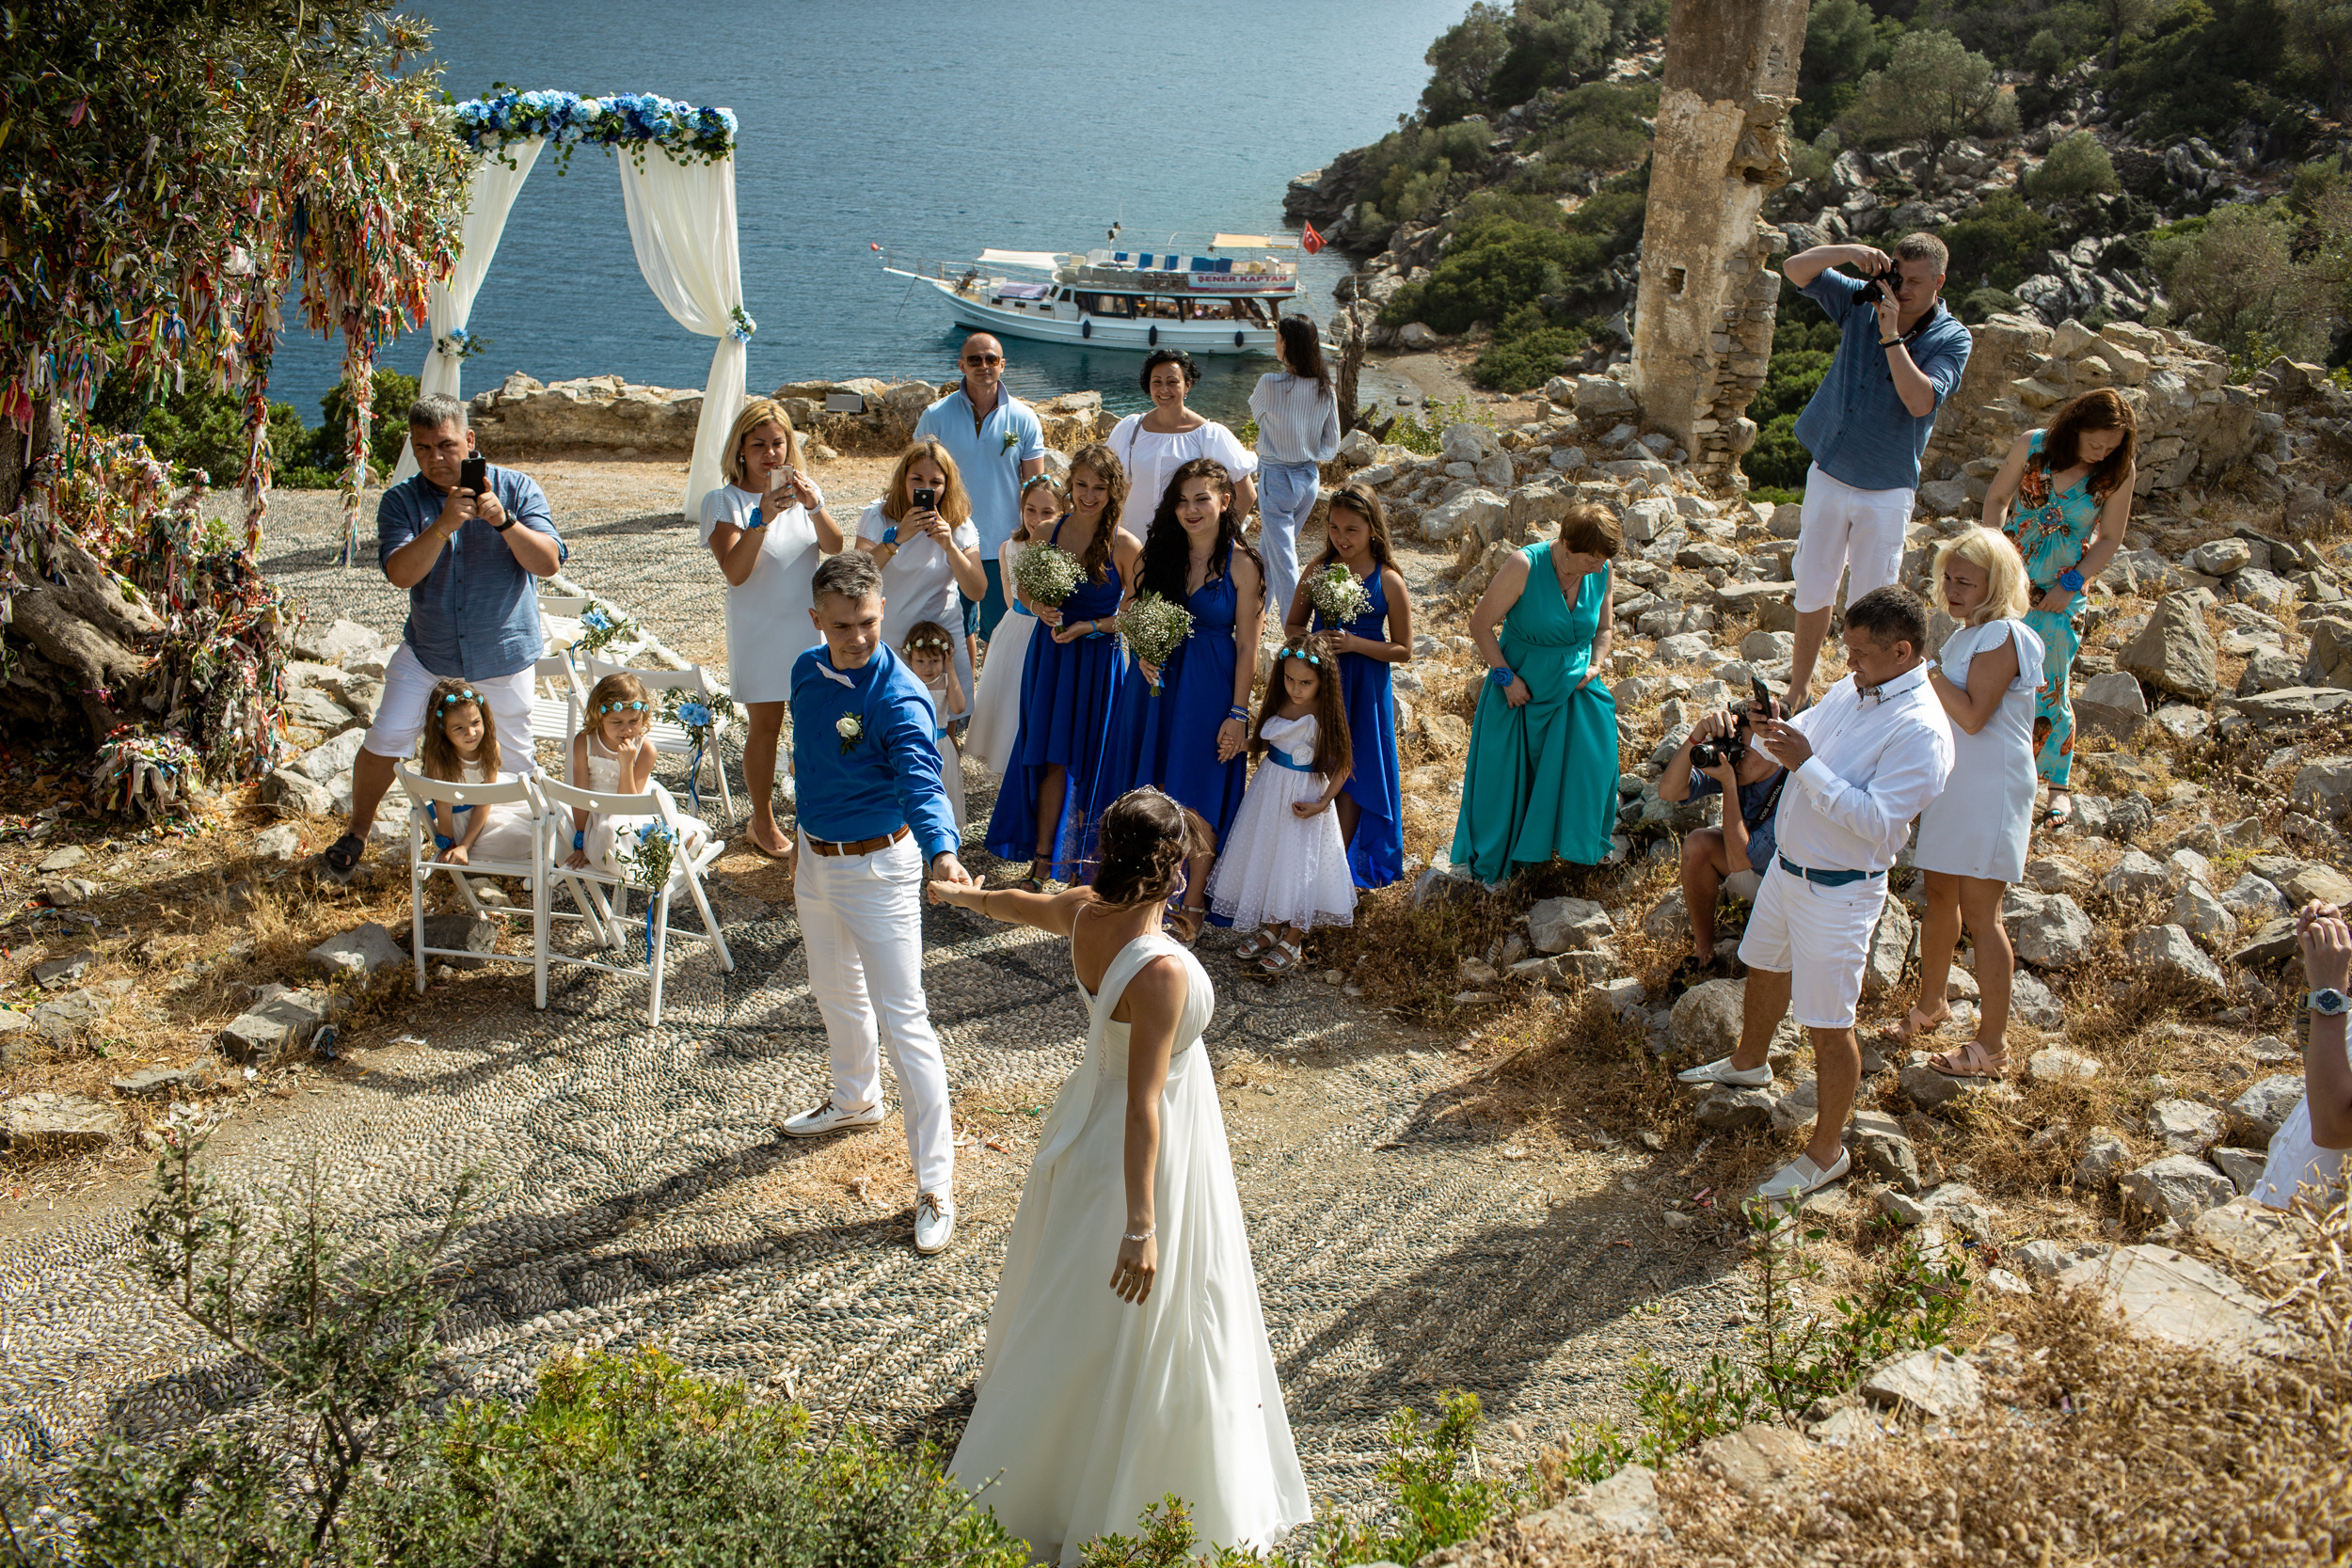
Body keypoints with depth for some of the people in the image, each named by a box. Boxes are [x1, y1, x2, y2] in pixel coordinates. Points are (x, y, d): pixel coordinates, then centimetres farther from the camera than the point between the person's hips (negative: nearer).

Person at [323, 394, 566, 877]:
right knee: (385, 740, -4)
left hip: (504, 651, -1)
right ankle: (356, 833, 18)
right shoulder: (401, 501, -6)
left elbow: (548, 563, -16)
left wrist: (503, 521, -30)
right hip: (428, 650, 1)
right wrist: (443, 525, -33)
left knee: (514, 755, 7)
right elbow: (400, 573, -19)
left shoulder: (516, 488, -8)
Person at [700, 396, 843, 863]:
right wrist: (762, 518, -33)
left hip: (811, 625, 3)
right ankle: (762, 823, 20)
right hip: (760, 630, -3)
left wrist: (815, 506, -31)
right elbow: (734, 571, -20)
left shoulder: (800, 490, 2)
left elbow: (834, 546, -12)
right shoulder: (724, 501, -9)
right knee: (765, 726, 5)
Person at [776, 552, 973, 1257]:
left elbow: (921, 779, -42)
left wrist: (942, 850, -60)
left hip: (878, 866, -7)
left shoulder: (899, 698, -26)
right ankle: (856, 1100, 54)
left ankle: (935, 1184, 1)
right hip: (814, 857, 8)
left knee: (903, 1020, -6)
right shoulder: (807, 672, -3)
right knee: (835, 993, 27)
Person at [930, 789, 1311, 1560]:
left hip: (1089, 1117, 9)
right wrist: (1142, 1223, -25)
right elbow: (1144, 1103, -31)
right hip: (1150, 1149, -9)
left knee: (1072, 1300, 30)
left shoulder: (1085, 912, -11)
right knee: (1139, 1326, 8)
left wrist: (962, 895, 36)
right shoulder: (1161, 972, -34)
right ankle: (1109, 1499, 23)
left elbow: (1020, 903, 13)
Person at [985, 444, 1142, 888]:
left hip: (1099, 659, -3)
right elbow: (1023, 590, 11)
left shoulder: (1125, 546, -11)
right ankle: (1042, 860, 14)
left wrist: (1090, 626, -18)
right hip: (1050, 655, 3)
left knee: (1087, 759, 6)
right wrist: (1038, 607, -10)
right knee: (1051, 758, 7)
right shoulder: (1049, 533, 0)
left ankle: (1080, 860, 22)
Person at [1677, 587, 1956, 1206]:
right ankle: (1749, 1062, 56)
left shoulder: (1921, 730, -25)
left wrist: (1806, 765, -30)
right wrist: (1771, 734, -8)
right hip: (1788, 865, 9)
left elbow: (1874, 820, -30)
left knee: (1828, 1027, 2)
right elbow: (1804, 734, 16)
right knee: (1765, 968, 29)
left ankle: (1827, 1150, 18)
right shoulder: (1852, 690, 2)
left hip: (1839, 893, -9)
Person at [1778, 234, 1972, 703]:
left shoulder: (1952, 339, -10)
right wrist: (1848, 252, -22)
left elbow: (1921, 401, -25)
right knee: (1812, 592, 11)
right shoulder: (1863, 302, -2)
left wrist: (1891, 336, -26)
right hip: (1828, 475, 3)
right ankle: (1799, 684, 26)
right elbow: (1795, 269, -5)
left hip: (1886, 492, -3)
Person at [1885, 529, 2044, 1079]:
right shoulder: (1968, 633, 11)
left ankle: (1992, 1046, 7)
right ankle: (1930, 1005, 38)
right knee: (1940, 896, 19)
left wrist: (1925, 667, -23)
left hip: (1989, 792, -9)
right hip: (1951, 785, 9)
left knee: (1979, 914, -3)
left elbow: (1973, 715, -25)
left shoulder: (2003, 637, -19)